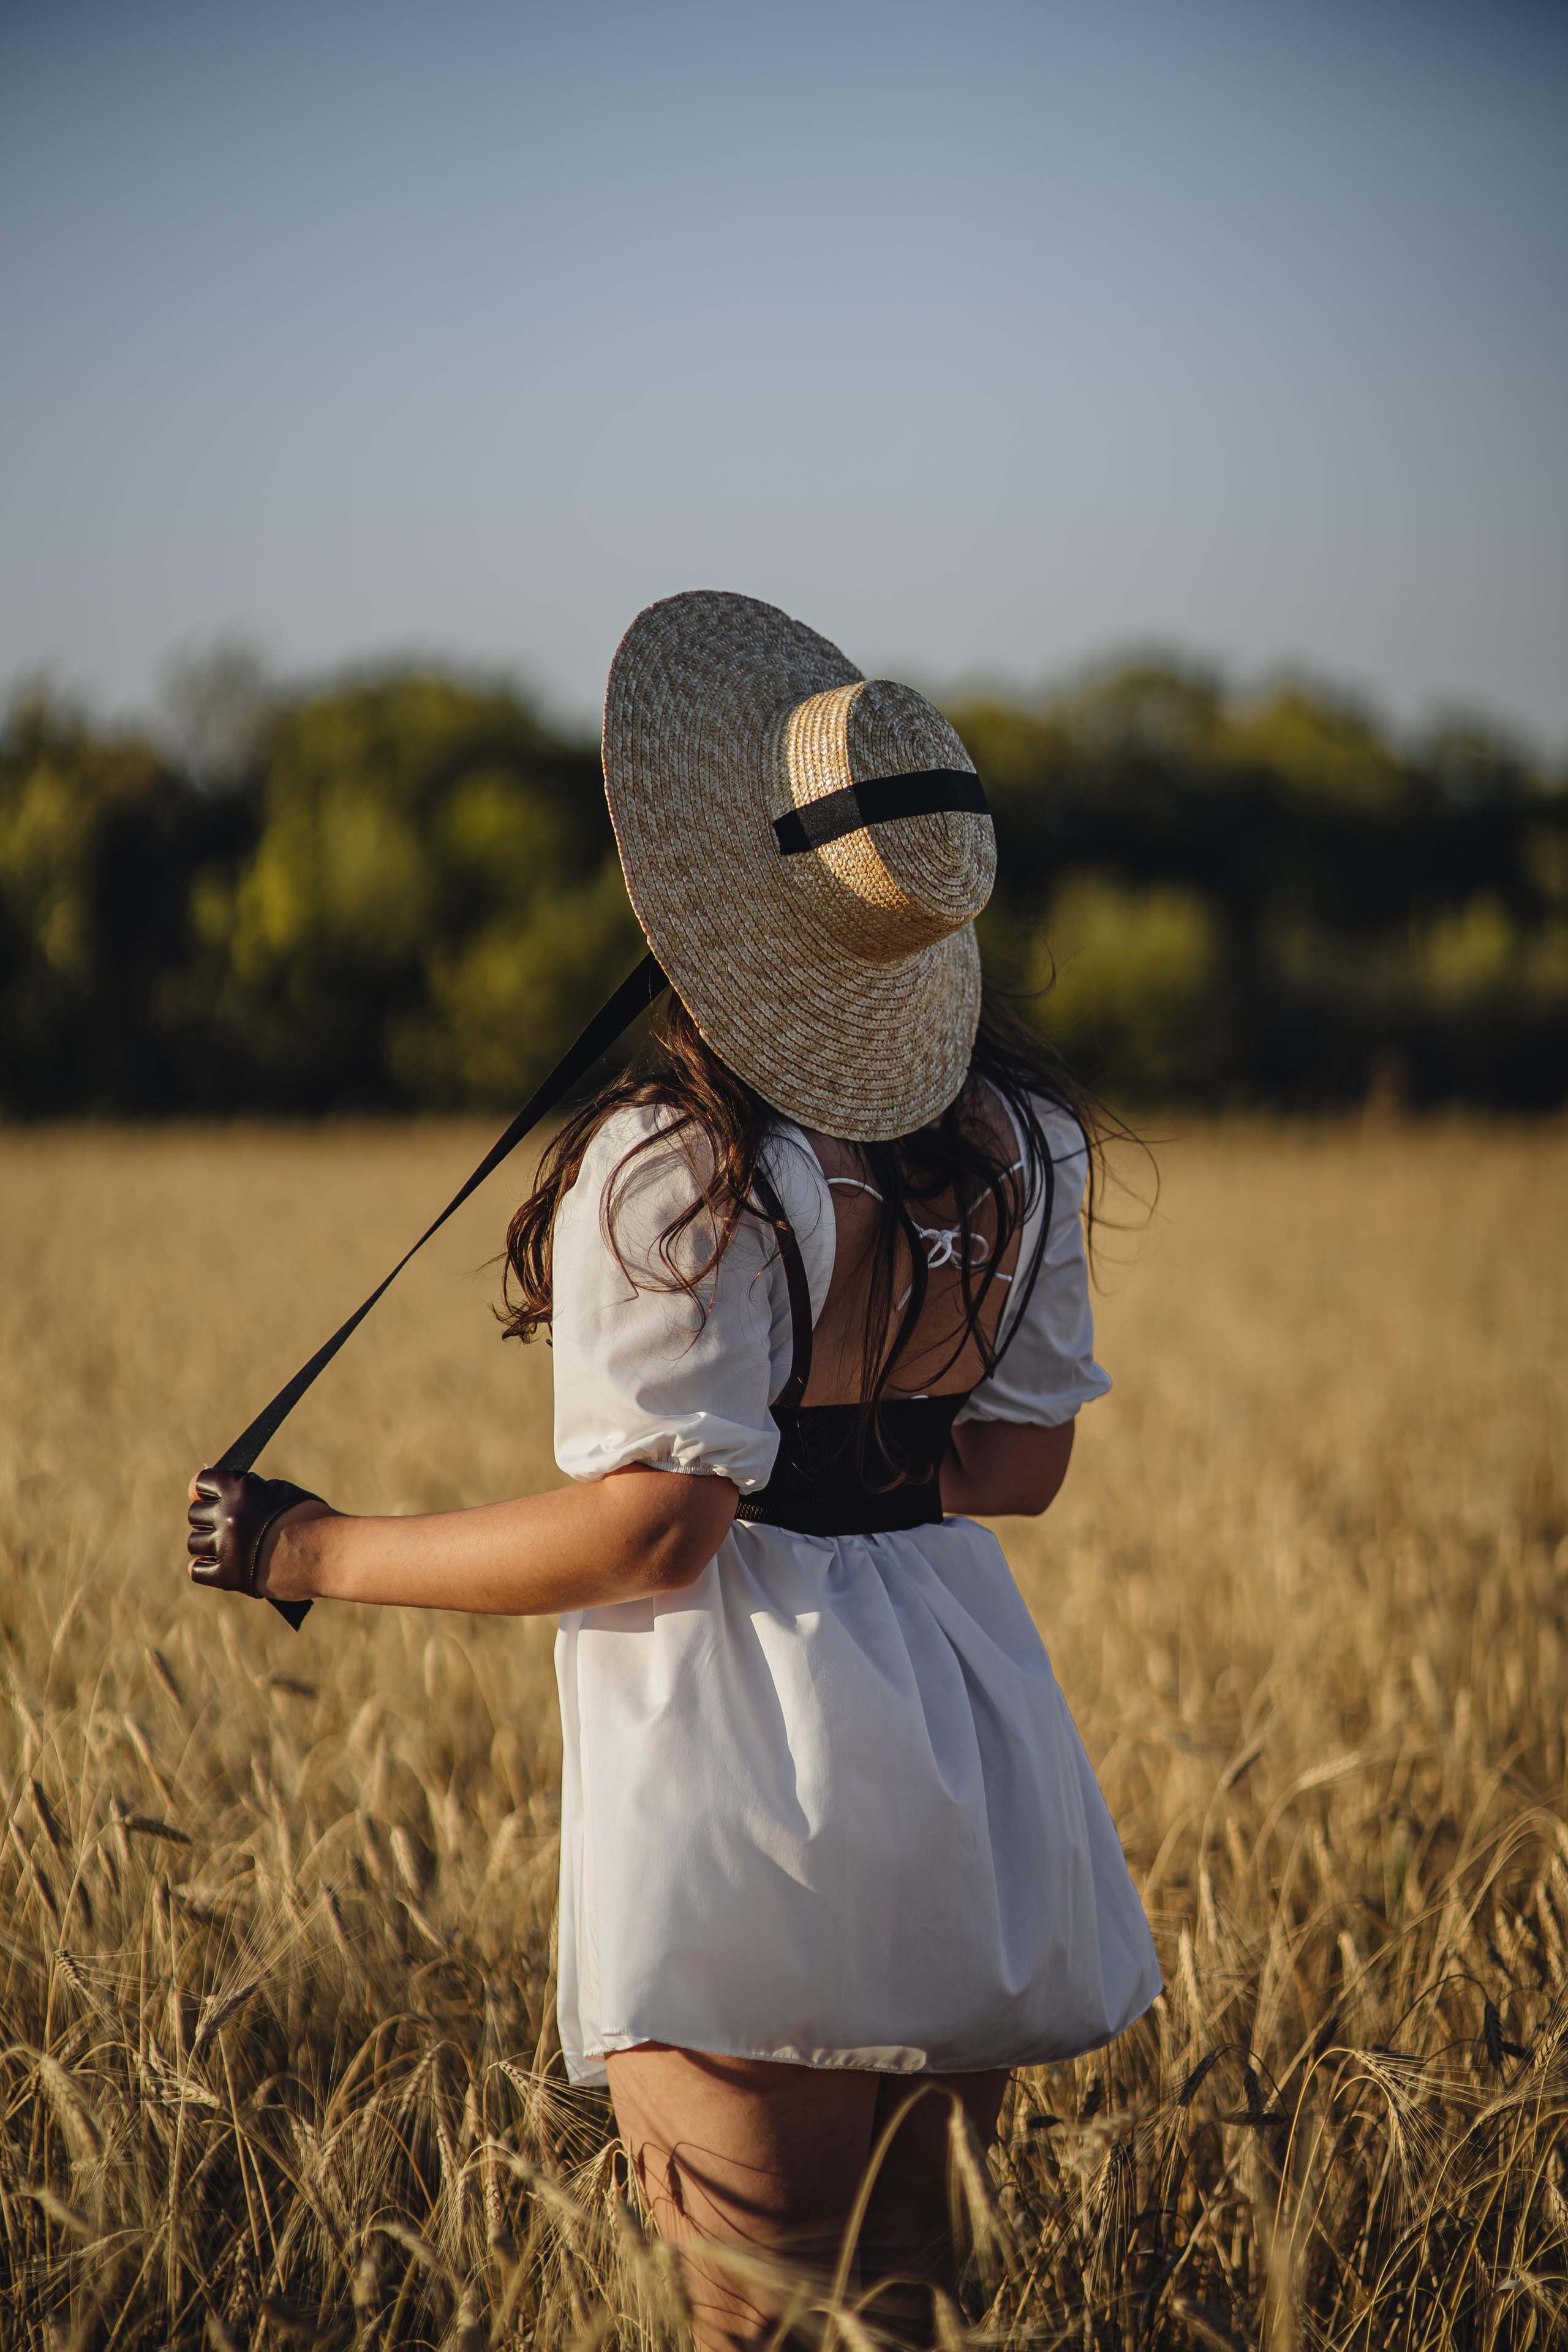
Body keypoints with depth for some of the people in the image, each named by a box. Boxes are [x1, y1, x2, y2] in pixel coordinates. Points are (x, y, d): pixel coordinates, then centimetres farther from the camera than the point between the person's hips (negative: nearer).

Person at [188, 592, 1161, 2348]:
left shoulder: (682, 1172, -18)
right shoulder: (1012, 1139, 5)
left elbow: (650, 1533, -18)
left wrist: (316, 1556, -8)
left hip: (764, 1804, -8)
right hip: (966, 1785, 8)